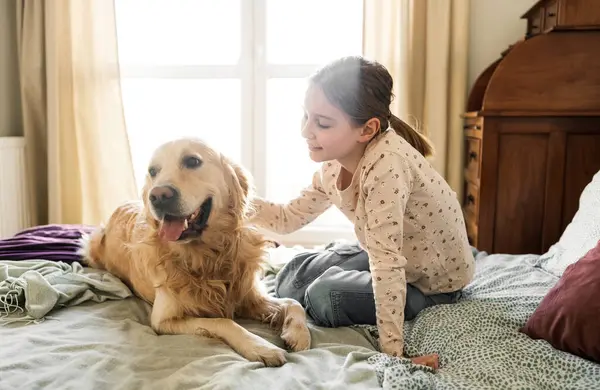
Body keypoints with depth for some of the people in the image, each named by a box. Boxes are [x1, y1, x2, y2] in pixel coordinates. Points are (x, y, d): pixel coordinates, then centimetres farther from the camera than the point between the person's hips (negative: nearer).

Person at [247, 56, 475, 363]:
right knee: (292, 277, 2)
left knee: (324, 296, -20)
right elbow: (288, 218, 1)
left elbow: (387, 260, -37)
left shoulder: (386, 163, -35)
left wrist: (391, 348, -34)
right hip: (392, 262, 7)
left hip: (434, 282, -7)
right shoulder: (333, 164, -9)